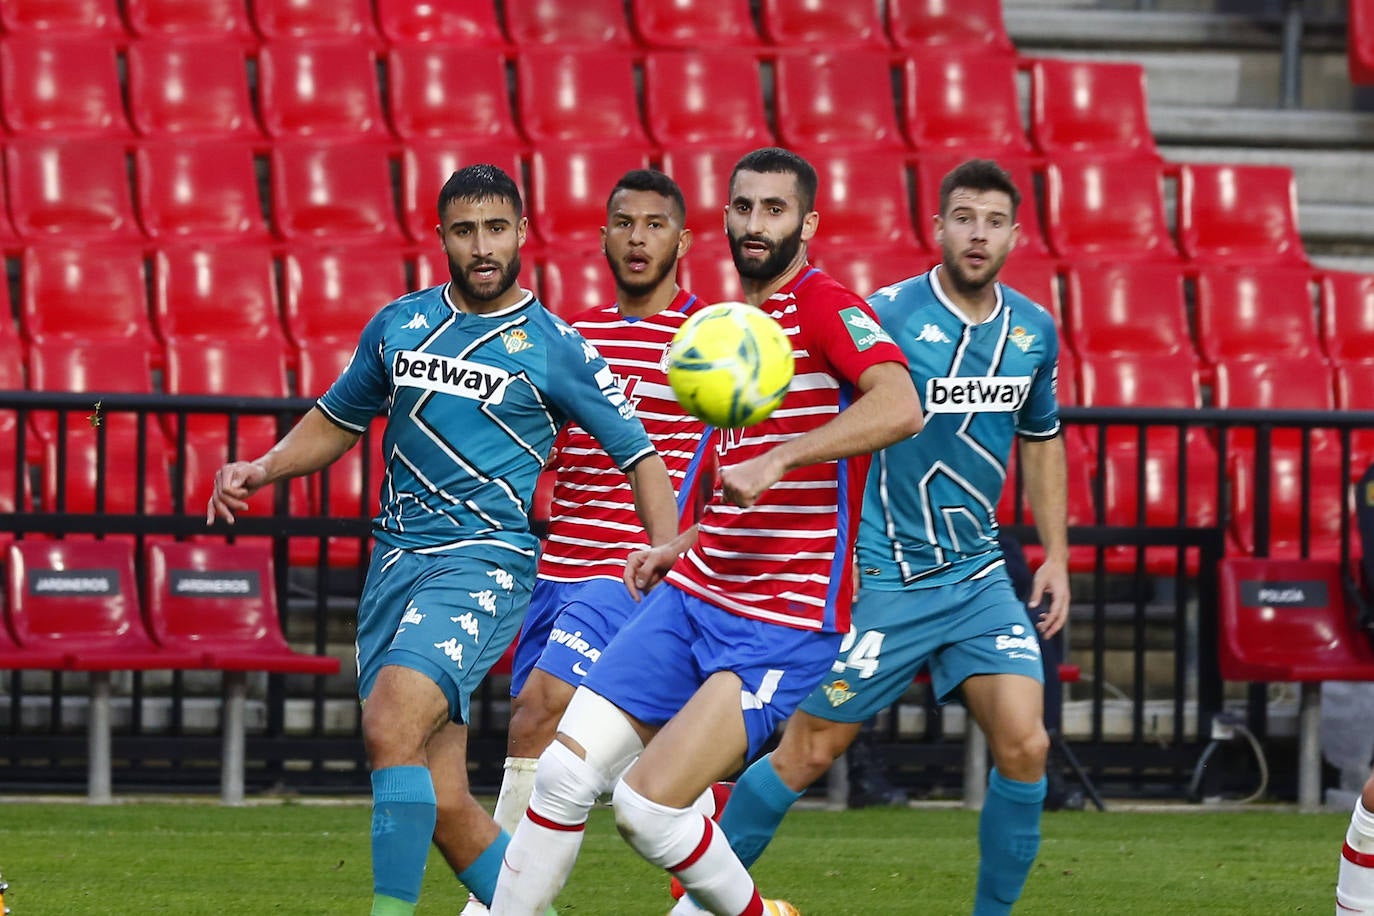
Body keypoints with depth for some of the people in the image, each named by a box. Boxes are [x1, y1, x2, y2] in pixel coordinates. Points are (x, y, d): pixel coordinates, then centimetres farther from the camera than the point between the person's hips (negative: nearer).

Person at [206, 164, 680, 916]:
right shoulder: (399, 325, 12)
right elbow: (337, 421, 26)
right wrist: (260, 472, 10)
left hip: (487, 563, -5)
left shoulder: (555, 348, 1)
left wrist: (667, 557, -10)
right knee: (442, 805, 1)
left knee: (391, 726, -28)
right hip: (397, 564, 5)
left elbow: (640, 457, 4)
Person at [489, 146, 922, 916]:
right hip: (693, 594, 8)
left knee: (646, 805, -15)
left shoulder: (824, 305, -10)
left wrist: (775, 462, -33)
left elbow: (900, 407, -30)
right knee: (565, 773, -3)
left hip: (783, 624, -8)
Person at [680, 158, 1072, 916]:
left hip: (978, 574, 5)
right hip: (883, 577, -5)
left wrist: (1055, 554, 17)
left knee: (1024, 745, -10)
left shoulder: (1033, 331, 5)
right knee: (809, 750, 0)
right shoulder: (889, 315, -14)